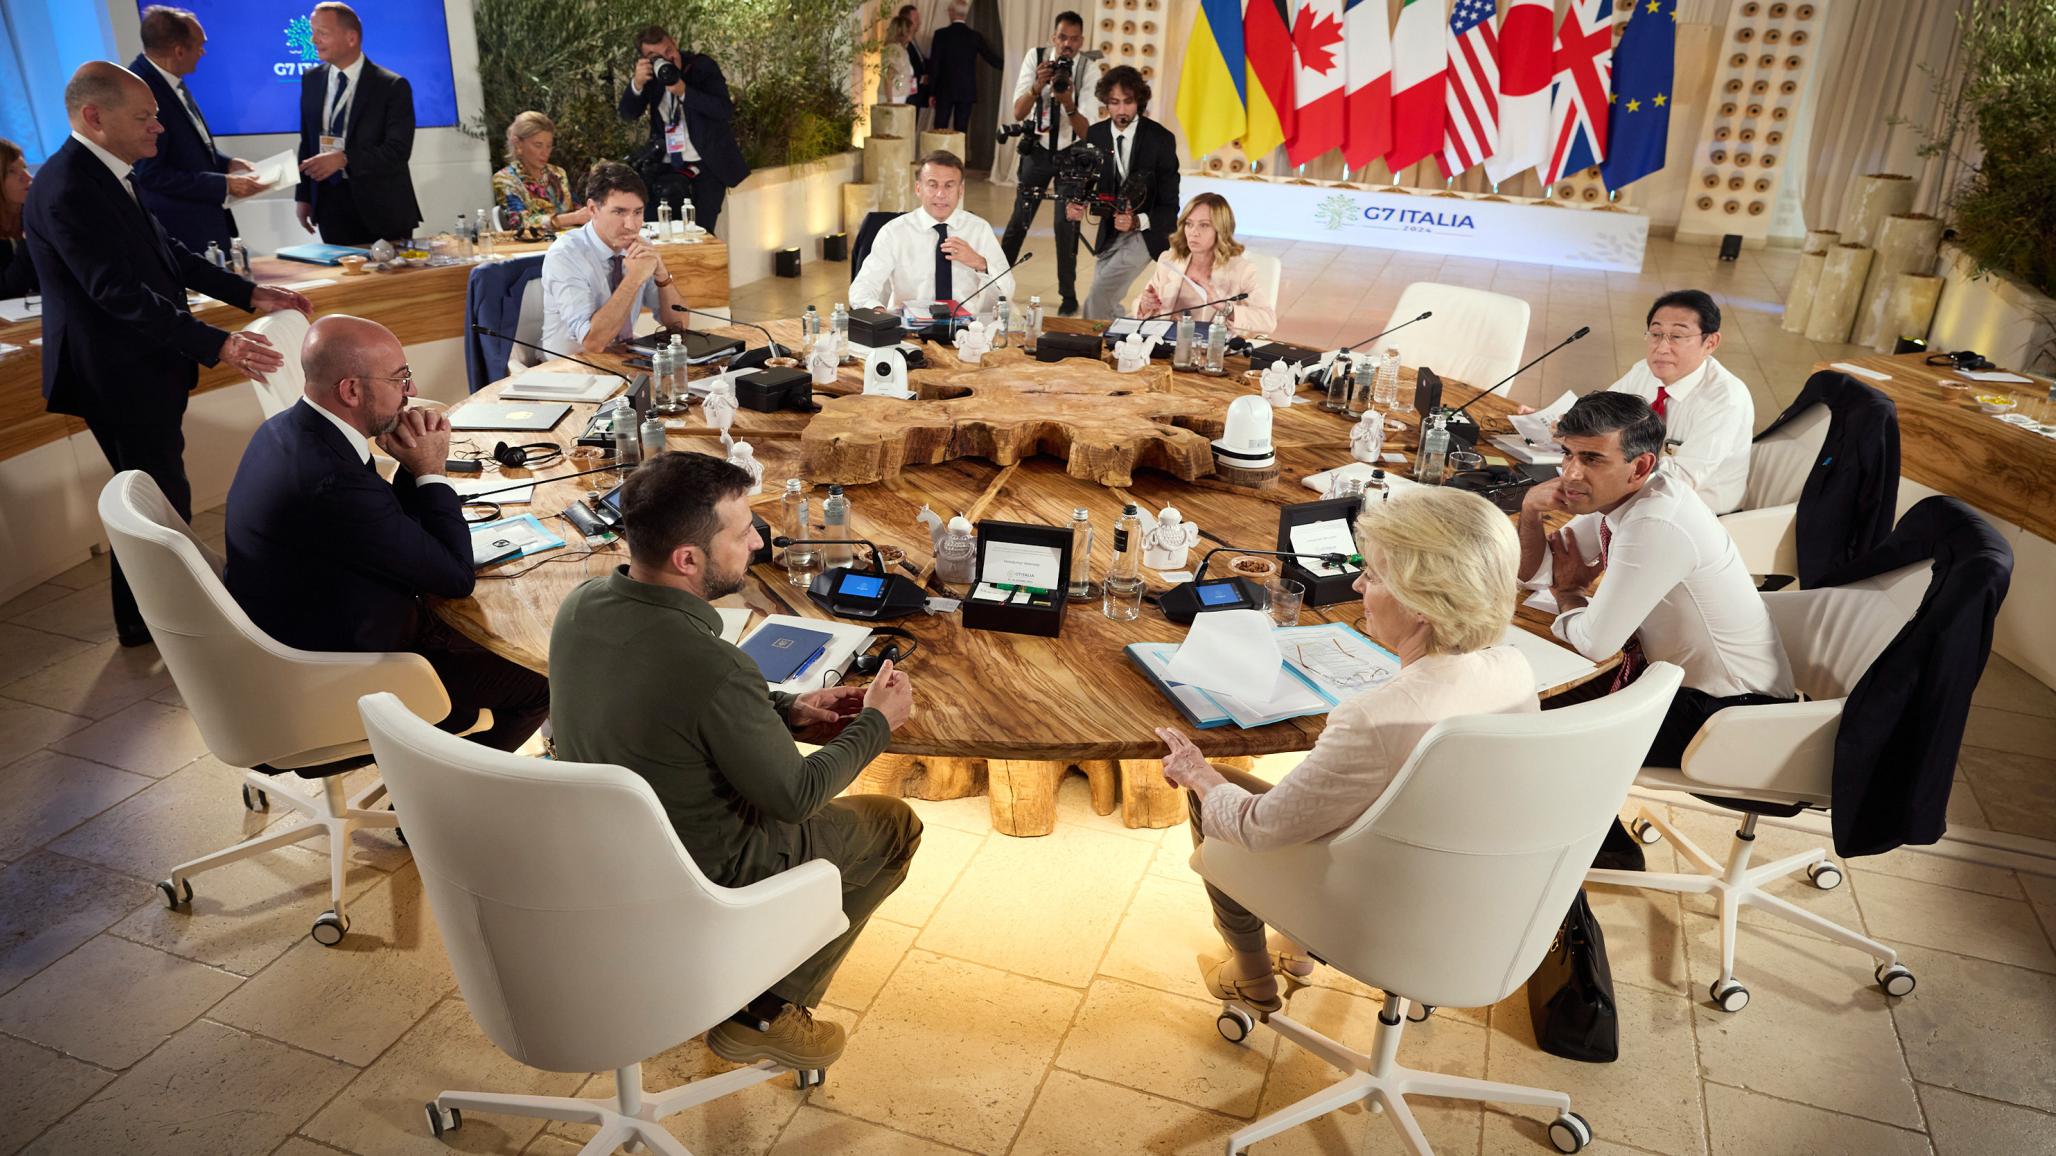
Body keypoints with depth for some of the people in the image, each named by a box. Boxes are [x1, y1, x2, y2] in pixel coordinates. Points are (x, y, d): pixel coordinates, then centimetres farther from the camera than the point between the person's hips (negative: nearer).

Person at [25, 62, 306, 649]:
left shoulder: (105, 173, 7)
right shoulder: (68, 190, -24)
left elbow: (166, 251, 13)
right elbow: (120, 292, -29)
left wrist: (250, 293, 7)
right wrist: (218, 345, -34)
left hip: (142, 365, 10)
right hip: (118, 376, -10)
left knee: (154, 493, 21)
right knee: (162, 500, 1)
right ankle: (147, 623, 18)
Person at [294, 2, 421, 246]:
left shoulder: (392, 86, -7)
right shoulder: (311, 80, 10)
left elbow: (398, 149, -16)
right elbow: (307, 141, 14)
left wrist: (343, 159, -25)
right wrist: (303, 196, 8)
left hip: (382, 209, -4)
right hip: (331, 206, 4)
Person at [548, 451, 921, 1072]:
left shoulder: (580, 605, -12)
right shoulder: (714, 671, -36)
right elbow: (794, 798, -20)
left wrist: (787, 711, 2)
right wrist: (876, 723, -5)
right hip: (702, 879, -7)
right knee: (895, 826, 11)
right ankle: (763, 1016, 16)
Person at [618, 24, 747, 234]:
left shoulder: (702, 66, -7)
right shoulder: (649, 75, 4)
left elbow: (726, 110, -17)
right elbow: (628, 114, -1)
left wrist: (683, 91, -27)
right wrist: (637, 84, -20)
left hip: (706, 167, -3)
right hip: (666, 168, 4)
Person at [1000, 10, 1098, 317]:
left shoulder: (1087, 70, -16)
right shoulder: (1035, 57, -15)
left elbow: (1085, 131, -20)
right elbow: (1018, 113, -19)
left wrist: (1068, 103, -39)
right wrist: (1037, 87, -37)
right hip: (1037, 149, 1)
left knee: (1066, 223, -4)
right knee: (1020, 220, 3)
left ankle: (1068, 294, 10)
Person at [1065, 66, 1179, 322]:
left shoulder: (1161, 139, -14)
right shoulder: (1095, 134, -3)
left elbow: (1169, 204, -14)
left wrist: (1138, 222, -33)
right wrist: (1074, 207, -20)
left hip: (1144, 234, -5)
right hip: (1109, 233, 5)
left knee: (1096, 302, -19)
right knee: (1106, 304, 14)